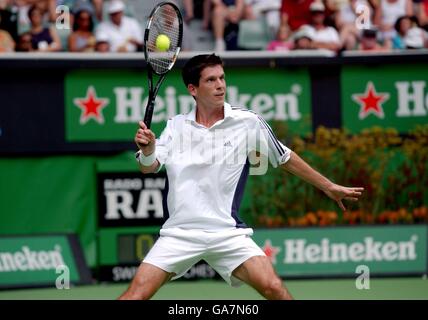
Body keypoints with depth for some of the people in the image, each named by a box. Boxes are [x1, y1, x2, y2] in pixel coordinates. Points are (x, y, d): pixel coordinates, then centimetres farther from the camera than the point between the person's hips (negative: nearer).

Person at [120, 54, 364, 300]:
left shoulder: (249, 123, 0)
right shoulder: (176, 126, 5)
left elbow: (285, 159, 11)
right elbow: (149, 167, -4)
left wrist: (329, 187, 16)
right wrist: (147, 150, -27)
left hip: (227, 232, -1)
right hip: (179, 232, 1)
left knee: (273, 287, -18)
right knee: (137, 294, -11)